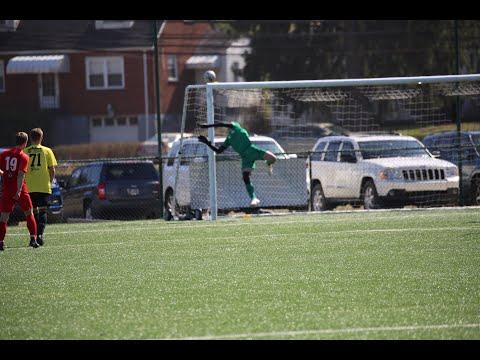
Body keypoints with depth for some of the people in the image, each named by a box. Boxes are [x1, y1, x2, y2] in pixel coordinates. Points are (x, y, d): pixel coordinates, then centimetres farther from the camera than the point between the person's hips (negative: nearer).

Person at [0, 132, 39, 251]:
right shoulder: (23, 157, -6)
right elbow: (21, 174, -16)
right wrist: (18, 191, -20)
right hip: (20, 190, -2)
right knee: (29, 214, 13)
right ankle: (33, 239, 10)